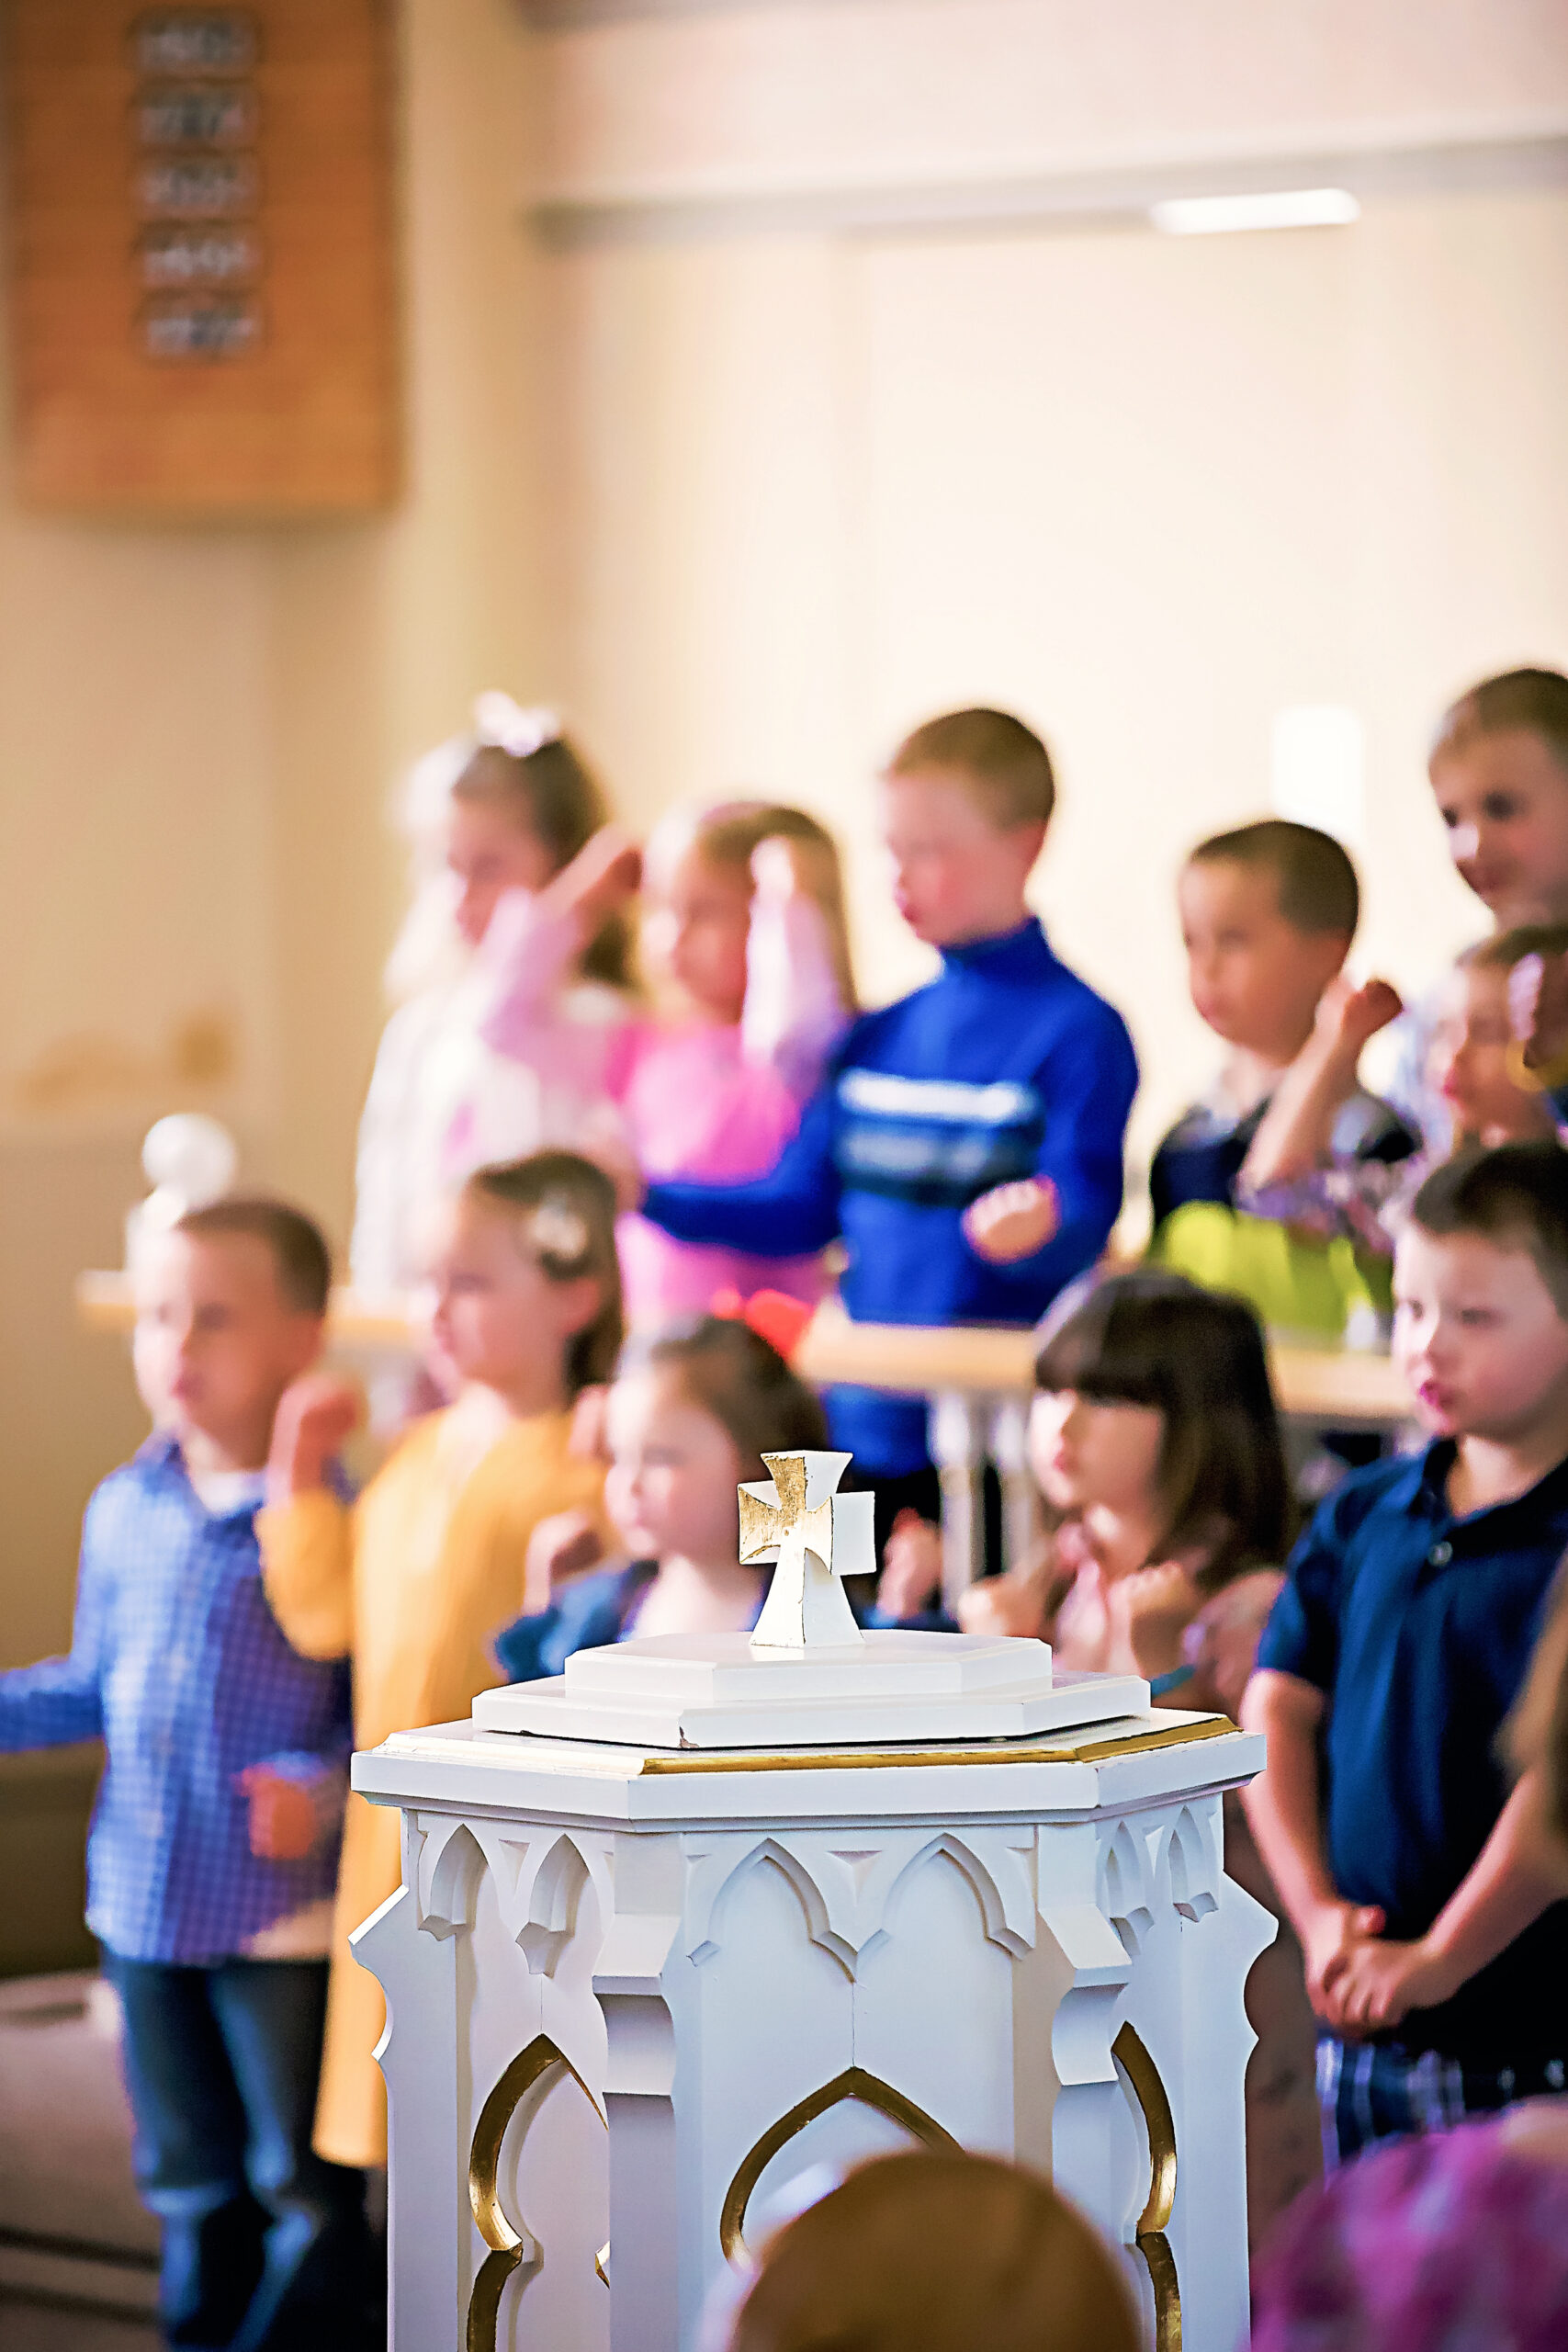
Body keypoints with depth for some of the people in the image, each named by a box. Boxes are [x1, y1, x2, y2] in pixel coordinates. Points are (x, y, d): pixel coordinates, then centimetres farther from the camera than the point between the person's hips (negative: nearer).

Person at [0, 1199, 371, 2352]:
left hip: (286, 1916, -6)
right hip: (147, 1900, 6)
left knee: (307, 2191, 4)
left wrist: (319, 1789, -31)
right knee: (190, 2184, 18)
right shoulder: (125, 1511, 5)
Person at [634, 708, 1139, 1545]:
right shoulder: (881, 1040, 13)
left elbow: (1085, 1223, -14)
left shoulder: (1079, 1033, -7)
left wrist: (1026, 1230, -36)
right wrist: (646, 1195, 10)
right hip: (862, 1428, 7)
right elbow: (804, 1208, 17)